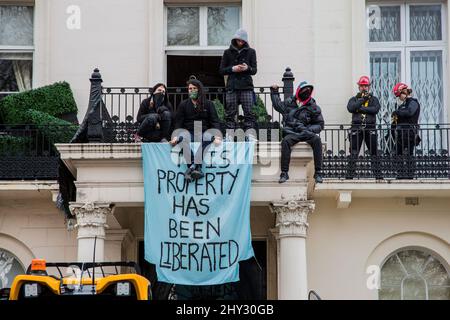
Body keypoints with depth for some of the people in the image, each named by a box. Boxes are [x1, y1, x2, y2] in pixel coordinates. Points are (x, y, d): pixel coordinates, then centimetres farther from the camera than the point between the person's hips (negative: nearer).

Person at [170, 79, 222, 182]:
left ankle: (192, 167, -48)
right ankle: (197, 168, -49)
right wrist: (175, 136, -12)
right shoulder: (183, 105, 16)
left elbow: (215, 121, 5)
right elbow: (178, 123, 8)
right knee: (184, 137, -36)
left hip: (204, 131, 0)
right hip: (188, 131, 0)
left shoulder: (208, 104, 14)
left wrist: (217, 136, -15)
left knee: (205, 138, -37)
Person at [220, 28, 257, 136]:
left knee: (249, 113, -7)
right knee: (230, 114, -2)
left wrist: (248, 68, -15)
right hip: (232, 87, 0)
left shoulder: (251, 52, 10)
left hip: (247, 87, 0)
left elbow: (254, 70, 7)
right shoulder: (228, 52, 10)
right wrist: (232, 69, -10)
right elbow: (222, 70, 8)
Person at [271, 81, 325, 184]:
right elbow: (277, 105, 34)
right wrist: (274, 92, 32)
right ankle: (284, 173, -32)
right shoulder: (289, 103, 13)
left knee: (317, 140, -31)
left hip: (306, 133, 0)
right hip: (291, 133, 0)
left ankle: (318, 173, -31)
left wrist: (309, 129, -6)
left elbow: (320, 124, 10)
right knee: (285, 141, -33)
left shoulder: (313, 107, 9)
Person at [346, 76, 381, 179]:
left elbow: (375, 109, -7)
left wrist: (360, 108, -10)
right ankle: (349, 175, -2)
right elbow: (350, 108, -7)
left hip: (370, 128, 0)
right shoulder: (354, 99, 15)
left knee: (374, 152, 1)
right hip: (356, 128, 0)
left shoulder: (373, 99, 14)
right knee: (353, 153, -3)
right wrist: (362, 100, -9)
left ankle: (378, 174, 4)